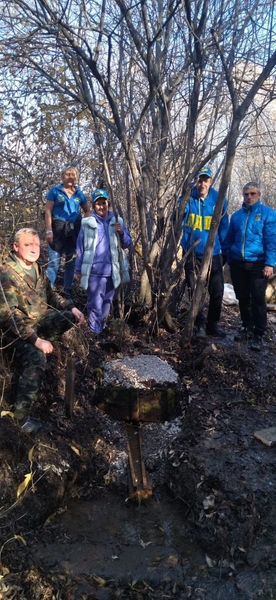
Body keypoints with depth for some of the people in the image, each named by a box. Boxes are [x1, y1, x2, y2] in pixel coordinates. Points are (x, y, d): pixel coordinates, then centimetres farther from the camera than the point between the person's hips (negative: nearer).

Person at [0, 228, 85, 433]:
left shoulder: (37, 270, 4)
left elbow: (51, 296, 16)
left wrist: (72, 307, -3)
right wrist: (36, 340, -30)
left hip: (38, 323, 8)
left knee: (71, 317, -8)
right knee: (36, 358, -31)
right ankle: (21, 418, -20)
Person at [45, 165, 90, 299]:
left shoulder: (79, 194, 12)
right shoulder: (55, 191, 2)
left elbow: (87, 210, 23)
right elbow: (48, 211, -3)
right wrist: (49, 230, -13)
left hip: (75, 230, 4)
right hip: (58, 228, -4)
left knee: (71, 262, 8)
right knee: (54, 262, -9)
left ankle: (67, 293, 16)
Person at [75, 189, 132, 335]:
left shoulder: (117, 221, 5)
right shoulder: (87, 223, -1)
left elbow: (127, 244, 5)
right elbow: (80, 248, 2)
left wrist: (122, 232, -15)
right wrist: (78, 269, 4)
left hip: (111, 271, 3)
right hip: (94, 272, -3)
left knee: (107, 303, 17)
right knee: (95, 305, -1)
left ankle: (101, 327, 34)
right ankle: (95, 333, 7)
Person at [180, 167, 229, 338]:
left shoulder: (219, 199, -3)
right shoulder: (188, 198, -6)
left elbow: (224, 226, 4)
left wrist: (225, 249, 0)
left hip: (213, 254, 1)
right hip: (192, 254, -1)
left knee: (217, 291, 8)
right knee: (195, 292, 6)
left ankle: (213, 323, 26)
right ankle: (201, 325, 21)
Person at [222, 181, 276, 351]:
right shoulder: (236, 215, 10)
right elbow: (229, 239, 16)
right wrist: (228, 258, 11)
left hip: (258, 264, -4)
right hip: (238, 264, 5)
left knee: (258, 299, -3)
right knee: (243, 298, 12)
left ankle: (258, 334, 6)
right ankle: (247, 328, 26)